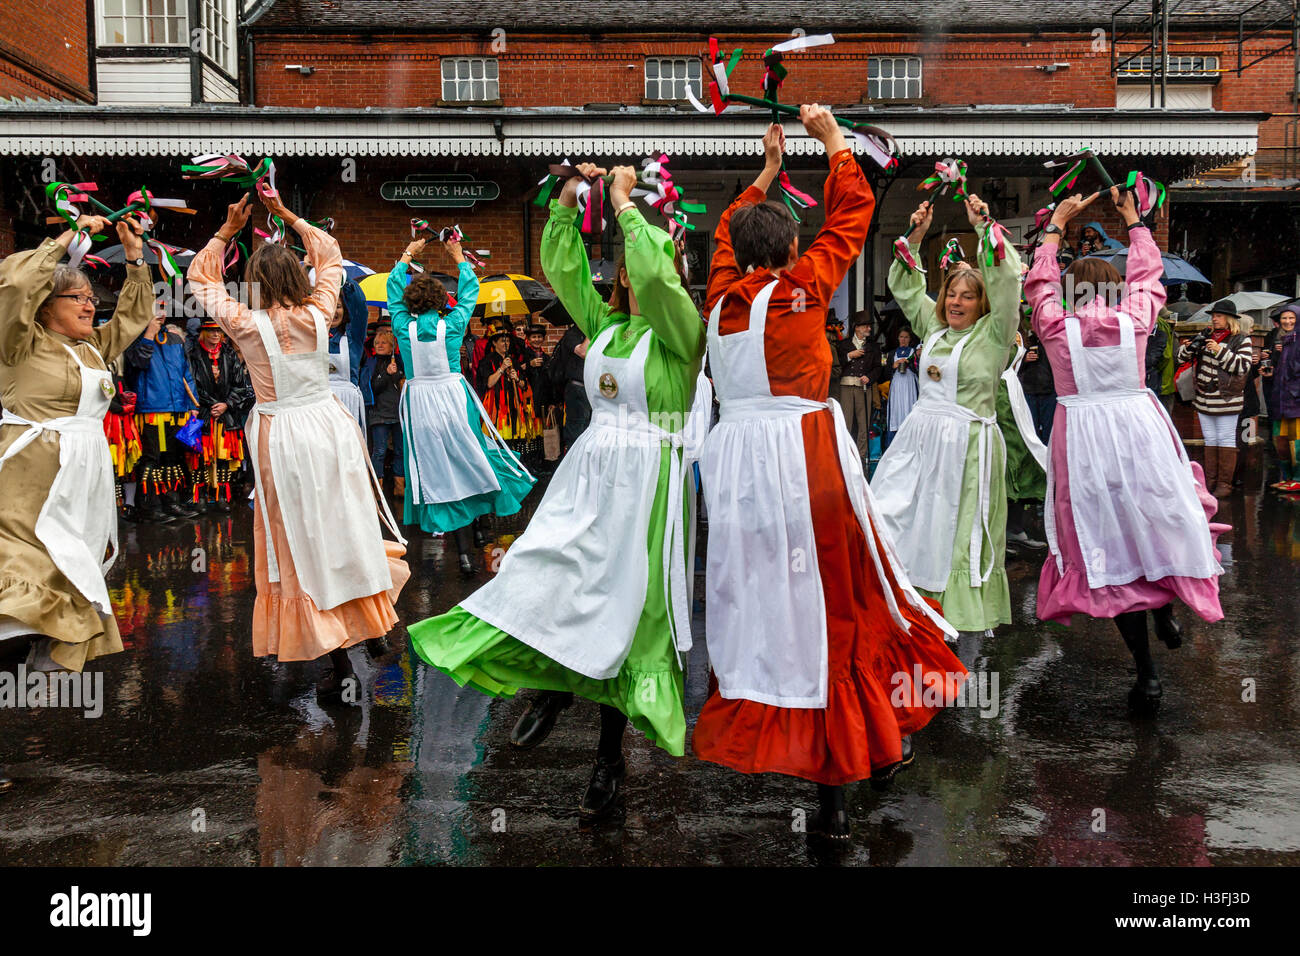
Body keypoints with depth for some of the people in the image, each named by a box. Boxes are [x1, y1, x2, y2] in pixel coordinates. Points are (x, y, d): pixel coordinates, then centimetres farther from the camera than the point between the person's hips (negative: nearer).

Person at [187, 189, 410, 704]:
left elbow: (201, 279, 6)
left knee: (305, 544, 2)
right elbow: (331, 259, 15)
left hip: (282, 439, -3)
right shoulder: (317, 315, -4)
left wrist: (228, 230, 9)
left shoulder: (248, 325, -10)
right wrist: (289, 217, 16)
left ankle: (340, 666, 1)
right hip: (329, 425, 3)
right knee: (342, 530, 15)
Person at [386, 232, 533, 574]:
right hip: (453, 399, -1)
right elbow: (469, 292, 10)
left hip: (418, 405, 1)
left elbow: (393, 289, 13)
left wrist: (407, 255, 25)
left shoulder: (404, 327, -3)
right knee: (464, 466, 7)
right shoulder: (452, 325, -6)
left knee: (435, 473, 5)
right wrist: (459, 258, 23)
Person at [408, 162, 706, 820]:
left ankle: (610, 757, 9)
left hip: (647, 481, -5)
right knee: (545, 581, -6)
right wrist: (569, 197, 4)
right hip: (588, 473, 6)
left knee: (625, 613, -1)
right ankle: (553, 686, 22)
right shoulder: (604, 322, 14)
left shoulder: (682, 328, -5)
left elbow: (657, 273, -22)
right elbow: (559, 265, 14)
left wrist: (625, 202, -12)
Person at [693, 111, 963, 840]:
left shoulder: (722, 296, 9)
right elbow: (853, 212, 8)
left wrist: (768, 170, 41)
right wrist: (833, 139, 21)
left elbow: (727, 232, 30)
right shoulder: (803, 285, -3)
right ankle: (872, 747, 16)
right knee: (832, 602, 5)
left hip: (736, 463, 4)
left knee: (755, 600, 8)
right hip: (806, 457, -4)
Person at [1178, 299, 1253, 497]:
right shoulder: (1205, 336, 9)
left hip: (1227, 400, -5)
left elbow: (1242, 367, -14)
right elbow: (1182, 358, 11)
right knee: (1210, 440, 10)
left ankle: (1224, 484, 2)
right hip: (1204, 399, 5)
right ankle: (1210, 481, 15)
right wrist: (1189, 347, -11)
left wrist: (1220, 351, -21)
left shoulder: (1241, 341, -3)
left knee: (1226, 440, -2)